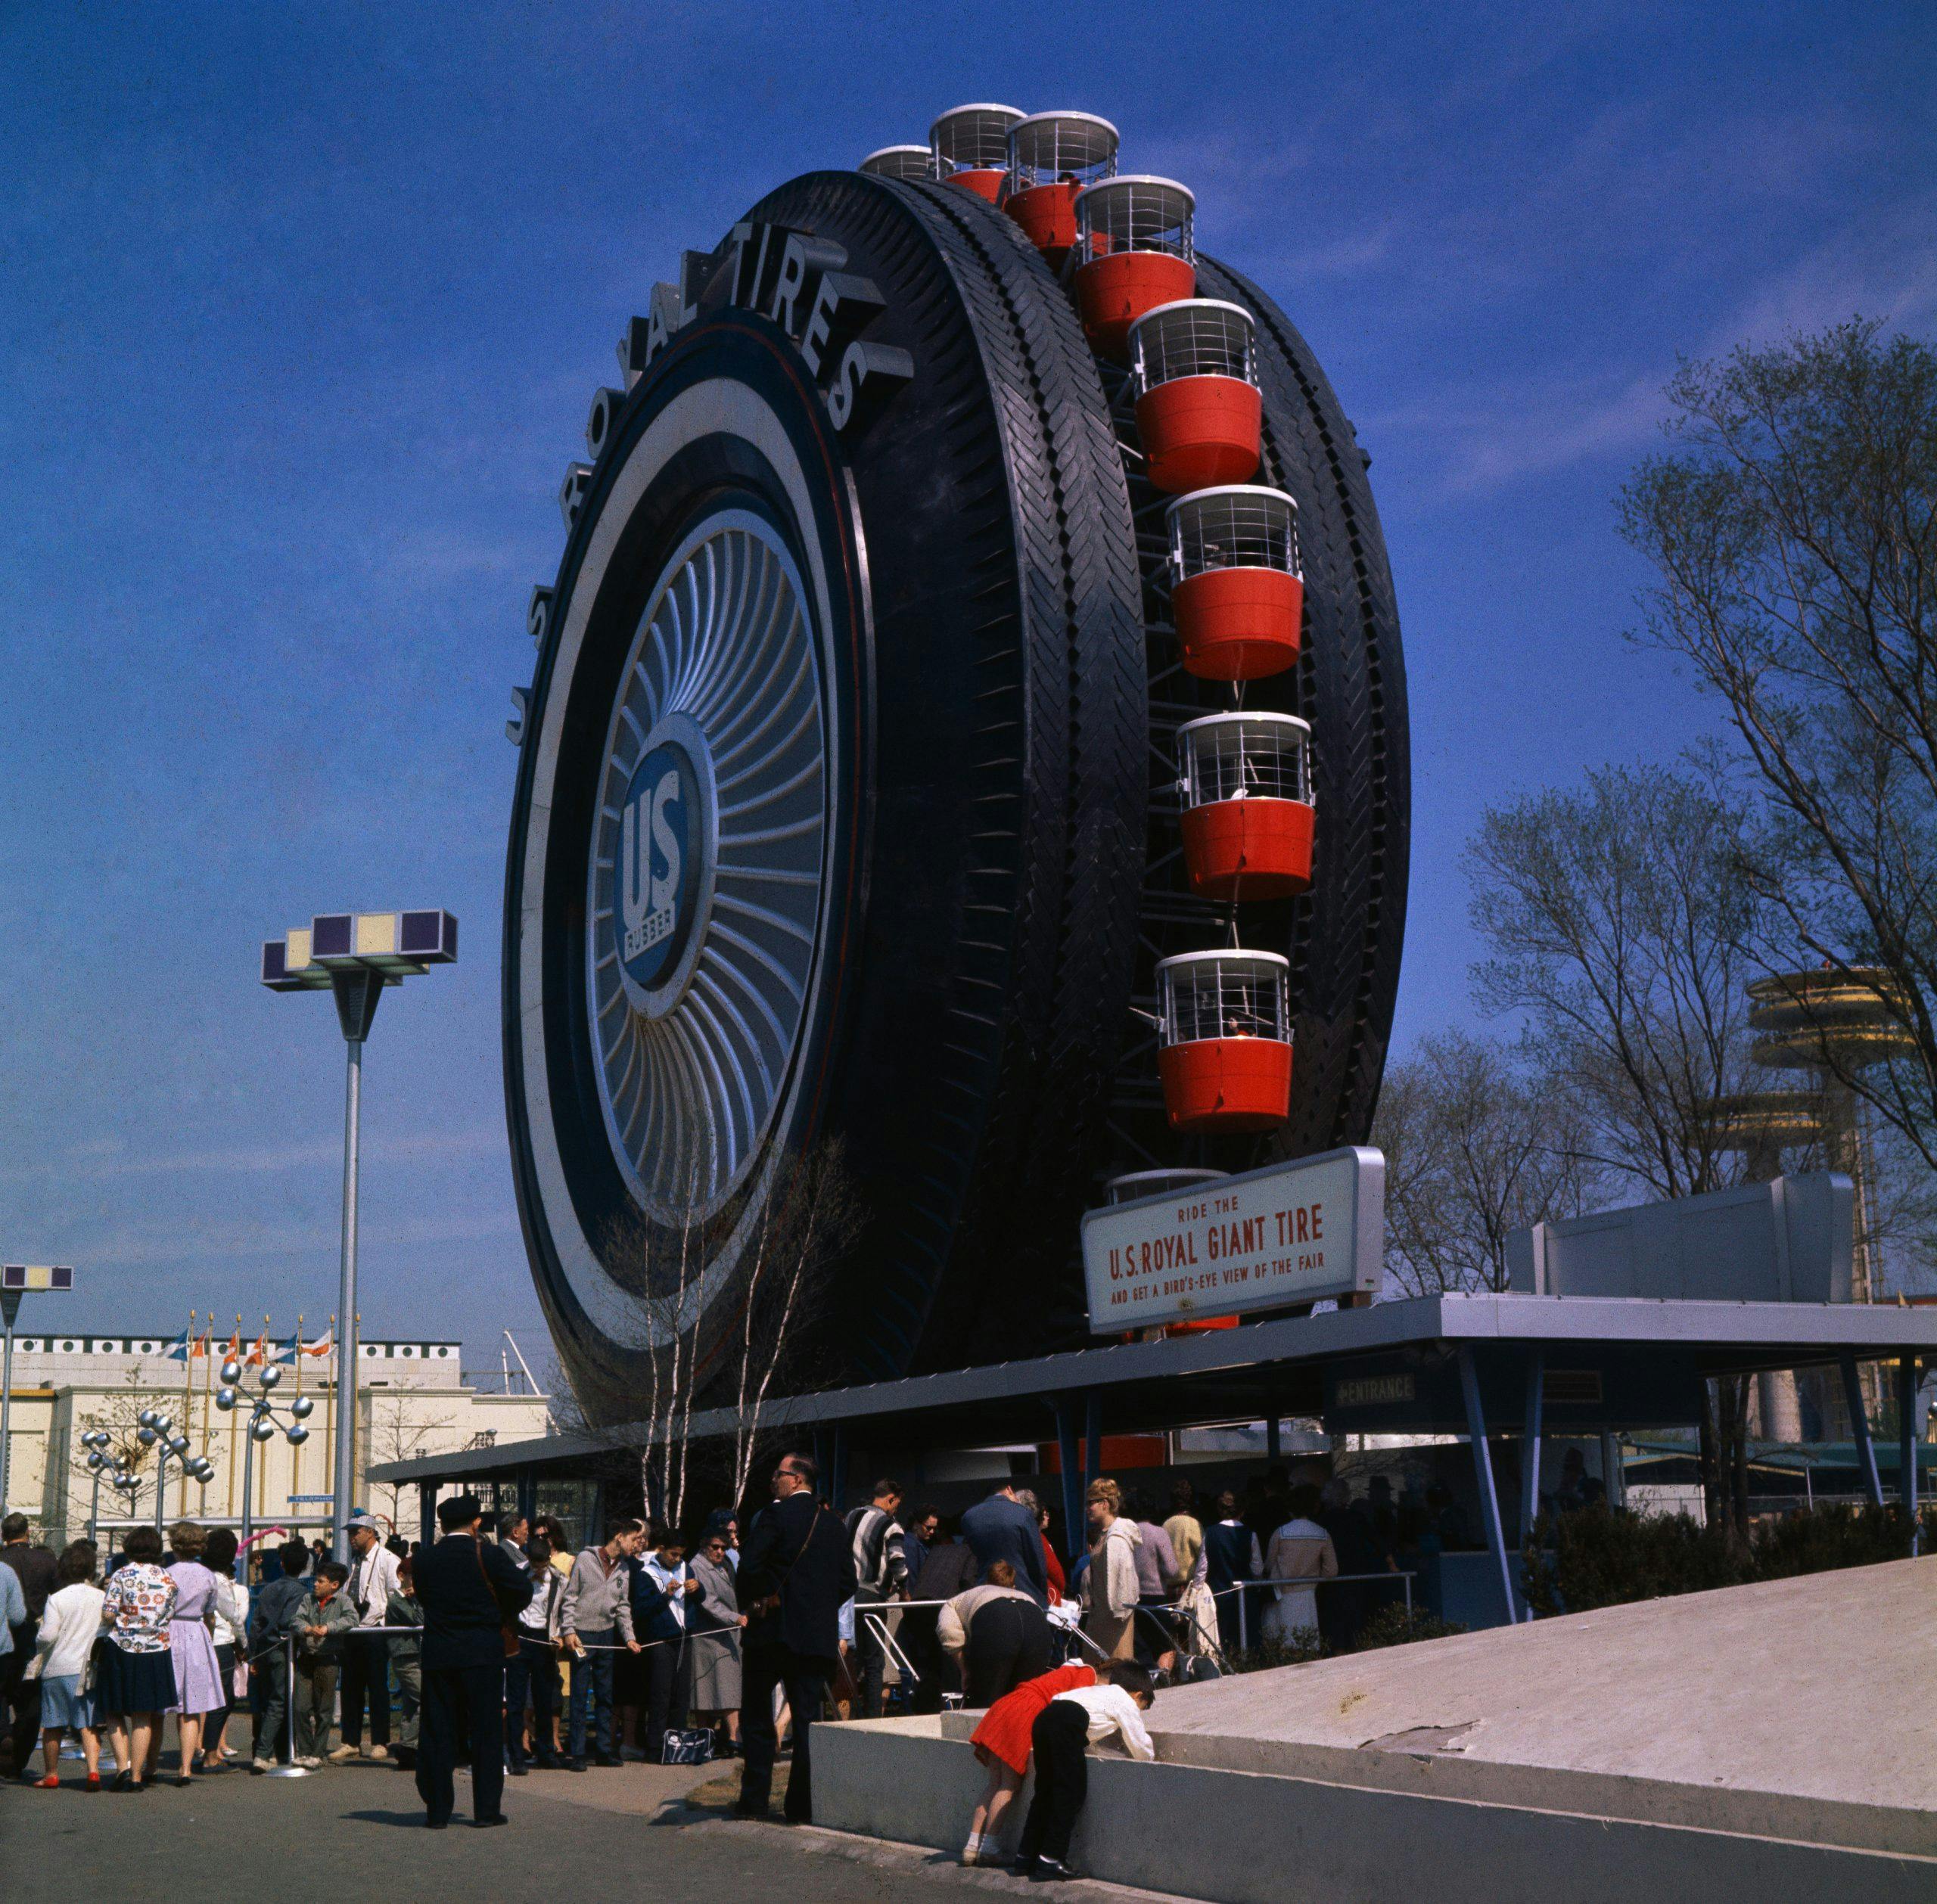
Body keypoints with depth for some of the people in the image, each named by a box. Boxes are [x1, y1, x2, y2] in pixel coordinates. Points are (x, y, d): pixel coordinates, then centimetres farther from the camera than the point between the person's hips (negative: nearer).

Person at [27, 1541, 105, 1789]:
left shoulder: (56, 1599, -8)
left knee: (53, 1725, 12)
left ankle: (52, 1774, 21)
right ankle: (93, 1770, -15)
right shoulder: (102, 1598, 0)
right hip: (92, 1669, 2)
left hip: (58, 1668, -2)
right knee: (89, 1724, 1)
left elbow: (47, 1635, -14)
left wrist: (38, 1642, 7)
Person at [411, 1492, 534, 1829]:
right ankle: (486, 1809, 4)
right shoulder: (488, 1554, -6)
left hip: (437, 1654, 3)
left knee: (437, 1731, 8)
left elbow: (423, 1599, 9)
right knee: (486, 1730, 4)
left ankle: (437, 1810, 8)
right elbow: (522, 1589, -8)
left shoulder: (425, 1561, 4)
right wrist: (504, 1617, 10)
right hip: (482, 1652, -3)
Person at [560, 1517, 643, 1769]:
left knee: (605, 1696, 10)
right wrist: (568, 1631, -13)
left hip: (607, 1635, 5)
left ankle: (605, 1749, 17)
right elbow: (569, 1597, -6)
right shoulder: (585, 1559, -7)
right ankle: (576, 1753, 2)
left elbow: (623, 1606, 14)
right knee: (580, 1696, -3)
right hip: (582, 1635, -5)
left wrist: (629, 1637, 4)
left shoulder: (624, 1569, 9)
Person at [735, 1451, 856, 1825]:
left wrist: (755, 1601, -1)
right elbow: (847, 1581, 12)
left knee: (756, 1717, 7)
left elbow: (750, 1566, -17)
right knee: (808, 1721, 8)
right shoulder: (833, 1525, 10)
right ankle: (803, 1806, 6)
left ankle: (755, 1801, 7)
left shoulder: (776, 1514, -8)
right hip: (819, 1636, 5)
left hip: (774, 1630, -5)